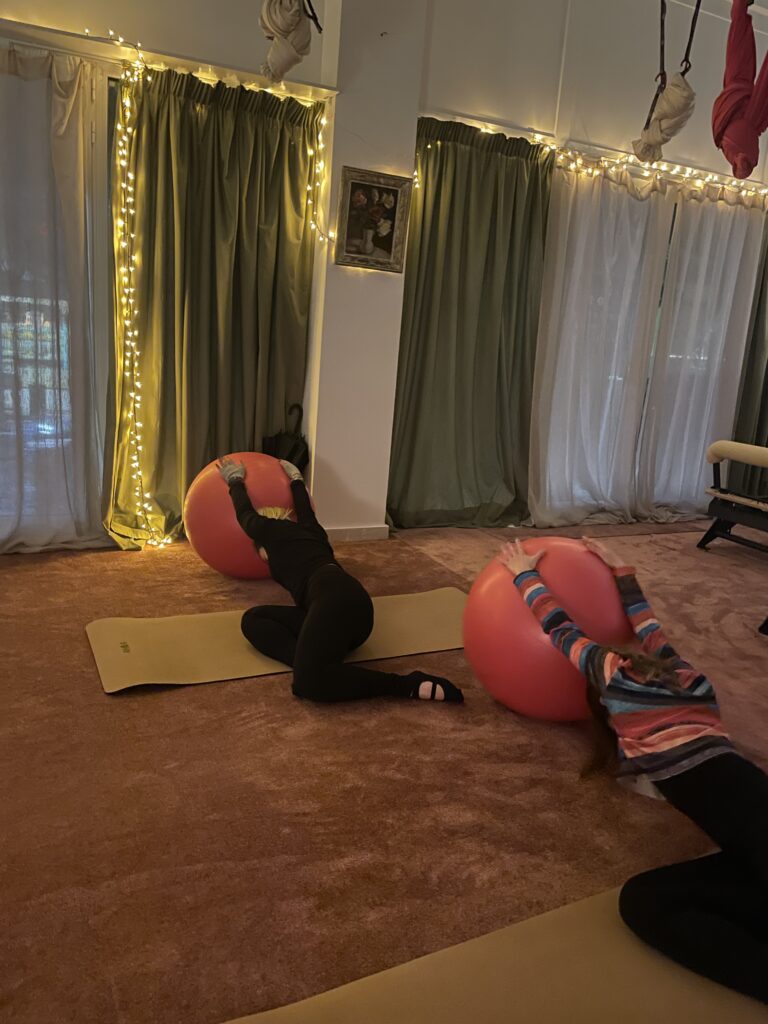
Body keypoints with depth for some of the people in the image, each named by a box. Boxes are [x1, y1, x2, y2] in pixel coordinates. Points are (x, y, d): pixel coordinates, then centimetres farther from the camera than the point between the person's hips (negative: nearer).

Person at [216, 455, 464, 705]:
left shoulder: (270, 531, 20)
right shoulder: (309, 531, 34)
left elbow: (245, 512, 40)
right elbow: (305, 511, 57)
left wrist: (235, 479, 60)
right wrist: (295, 479, 75)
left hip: (336, 599, -8)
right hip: (349, 601, 8)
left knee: (308, 682, -29)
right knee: (253, 619, 12)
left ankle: (412, 685, -25)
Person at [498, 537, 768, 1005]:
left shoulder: (613, 670, 17)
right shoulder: (682, 673, 32)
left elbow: (559, 624, 32)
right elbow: (646, 622, 51)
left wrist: (525, 572, 48)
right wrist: (622, 572, 66)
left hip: (722, 790, -7)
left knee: (643, 902, -22)